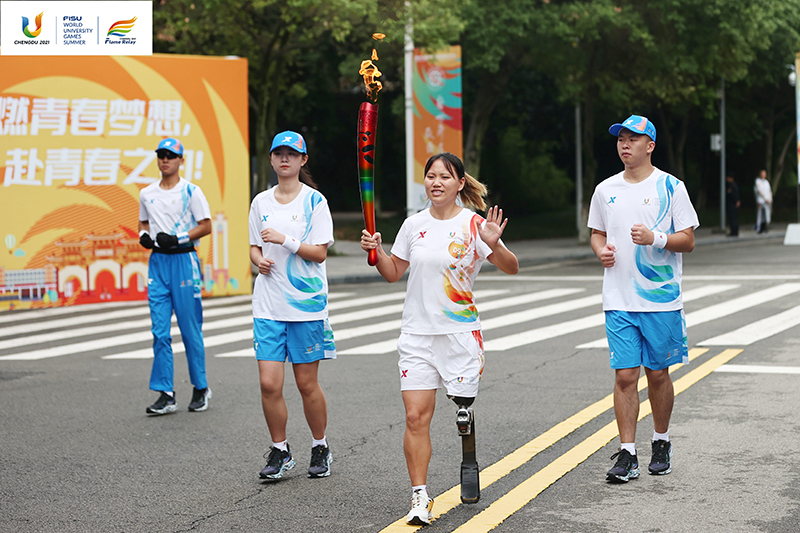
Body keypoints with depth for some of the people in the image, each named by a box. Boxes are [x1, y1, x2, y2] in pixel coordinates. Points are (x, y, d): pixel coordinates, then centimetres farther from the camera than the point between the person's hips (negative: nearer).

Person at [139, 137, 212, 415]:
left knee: (190, 329, 0)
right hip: (157, 260, 4)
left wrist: (178, 239, -16)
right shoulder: (147, 194, 13)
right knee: (160, 331, 0)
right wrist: (144, 235, 2)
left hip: (183, 260, -4)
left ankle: (201, 388, 14)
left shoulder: (191, 191, -3)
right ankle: (165, 394, 2)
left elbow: (206, 226, -5)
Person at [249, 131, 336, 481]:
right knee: (269, 383, -4)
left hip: (307, 304, -3)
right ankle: (280, 451, 13)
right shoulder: (261, 202, 9)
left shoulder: (314, 201, -3)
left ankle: (320, 448, 23)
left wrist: (284, 240, -18)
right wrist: (259, 259, -5)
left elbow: (319, 252, -8)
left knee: (307, 384, 4)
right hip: (268, 304, 3)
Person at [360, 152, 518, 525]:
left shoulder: (472, 225, -4)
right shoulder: (414, 225, 7)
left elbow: (511, 268, -6)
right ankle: (419, 497, 0)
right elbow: (393, 273, 15)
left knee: (463, 414, 3)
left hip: (461, 333, -2)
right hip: (417, 335, 2)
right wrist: (375, 251, -3)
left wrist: (494, 244, -25)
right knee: (416, 417, -5)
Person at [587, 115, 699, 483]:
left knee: (658, 373, 8)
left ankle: (661, 443, 27)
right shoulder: (605, 190, 9)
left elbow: (688, 240, -2)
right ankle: (627, 455, 0)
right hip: (619, 300, 2)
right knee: (625, 375, -3)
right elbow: (597, 233, 20)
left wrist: (655, 238, -20)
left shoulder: (670, 187, -2)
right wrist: (601, 250, -3)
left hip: (661, 299, -2)